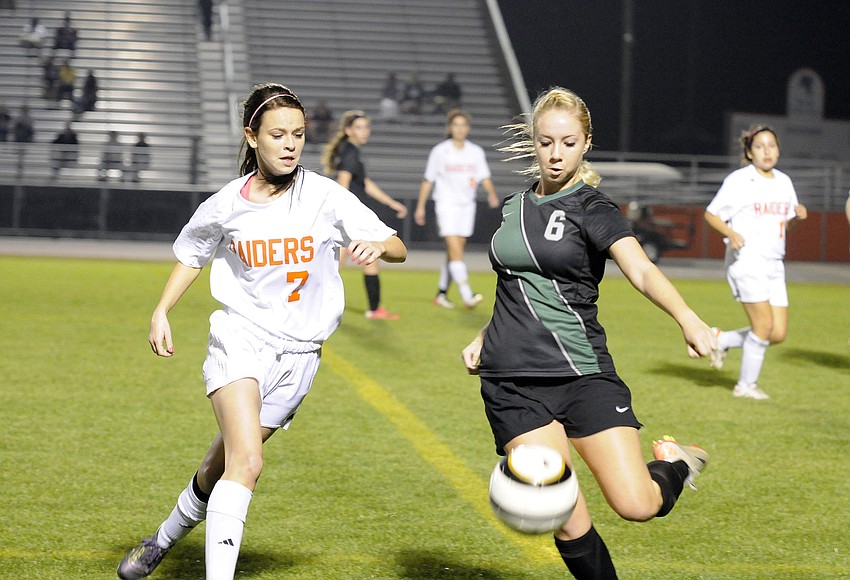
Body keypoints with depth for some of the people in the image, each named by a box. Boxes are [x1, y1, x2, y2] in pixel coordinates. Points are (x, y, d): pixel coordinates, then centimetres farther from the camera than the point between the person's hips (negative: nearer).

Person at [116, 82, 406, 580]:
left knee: (220, 469, 12)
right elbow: (193, 255, 18)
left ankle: (165, 540, 40)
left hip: (297, 355, 1)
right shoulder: (225, 206, -2)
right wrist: (162, 312, 7)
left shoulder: (326, 197, -7)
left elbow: (398, 249, -7)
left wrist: (376, 245, -30)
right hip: (240, 338, -1)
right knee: (246, 461, -25)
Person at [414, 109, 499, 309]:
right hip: (446, 204, -4)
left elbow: (485, 177, 2)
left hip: (467, 206, 4)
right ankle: (467, 296, -24)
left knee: (454, 252, 8)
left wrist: (491, 193, -18)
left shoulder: (476, 152, 7)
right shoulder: (439, 151, -2)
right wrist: (420, 206, 7)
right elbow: (428, 180, 5)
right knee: (455, 250, -16)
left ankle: (441, 293, 20)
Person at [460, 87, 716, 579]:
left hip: (583, 373, -3)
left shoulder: (594, 210, -2)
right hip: (513, 381, 3)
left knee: (637, 505, -14)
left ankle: (672, 466, 21)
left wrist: (688, 318, -38)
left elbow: (641, 270, -21)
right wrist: (484, 339, 19)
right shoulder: (515, 207, 14)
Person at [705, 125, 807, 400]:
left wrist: (798, 215, -1)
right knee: (764, 326, -11)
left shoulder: (784, 182, 13)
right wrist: (731, 233, -20)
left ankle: (721, 340, 22)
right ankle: (746, 385, 7)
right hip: (746, 261, -7)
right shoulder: (739, 180, -5)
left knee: (779, 334, 0)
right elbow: (711, 214, -3)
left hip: (774, 264, 7)